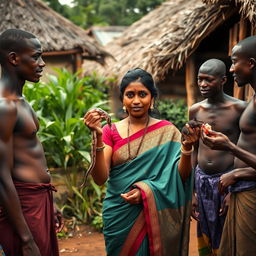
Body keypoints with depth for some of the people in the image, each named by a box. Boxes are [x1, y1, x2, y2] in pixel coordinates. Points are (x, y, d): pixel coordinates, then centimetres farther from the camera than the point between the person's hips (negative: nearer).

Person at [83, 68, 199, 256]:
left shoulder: (167, 132, -2)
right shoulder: (111, 132, -1)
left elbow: (181, 177, -6)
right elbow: (100, 178, -12)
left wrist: (187, 147, -23)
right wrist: (98, 137, -22)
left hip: (154, 215, -1)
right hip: (119, 216, 1)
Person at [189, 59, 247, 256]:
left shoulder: (239, 108, -9)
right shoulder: (195, 110, 4)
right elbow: (193, 152, 9)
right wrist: (191, 191, 7)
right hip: (202, 181, 4)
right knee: (205, 240, 13)